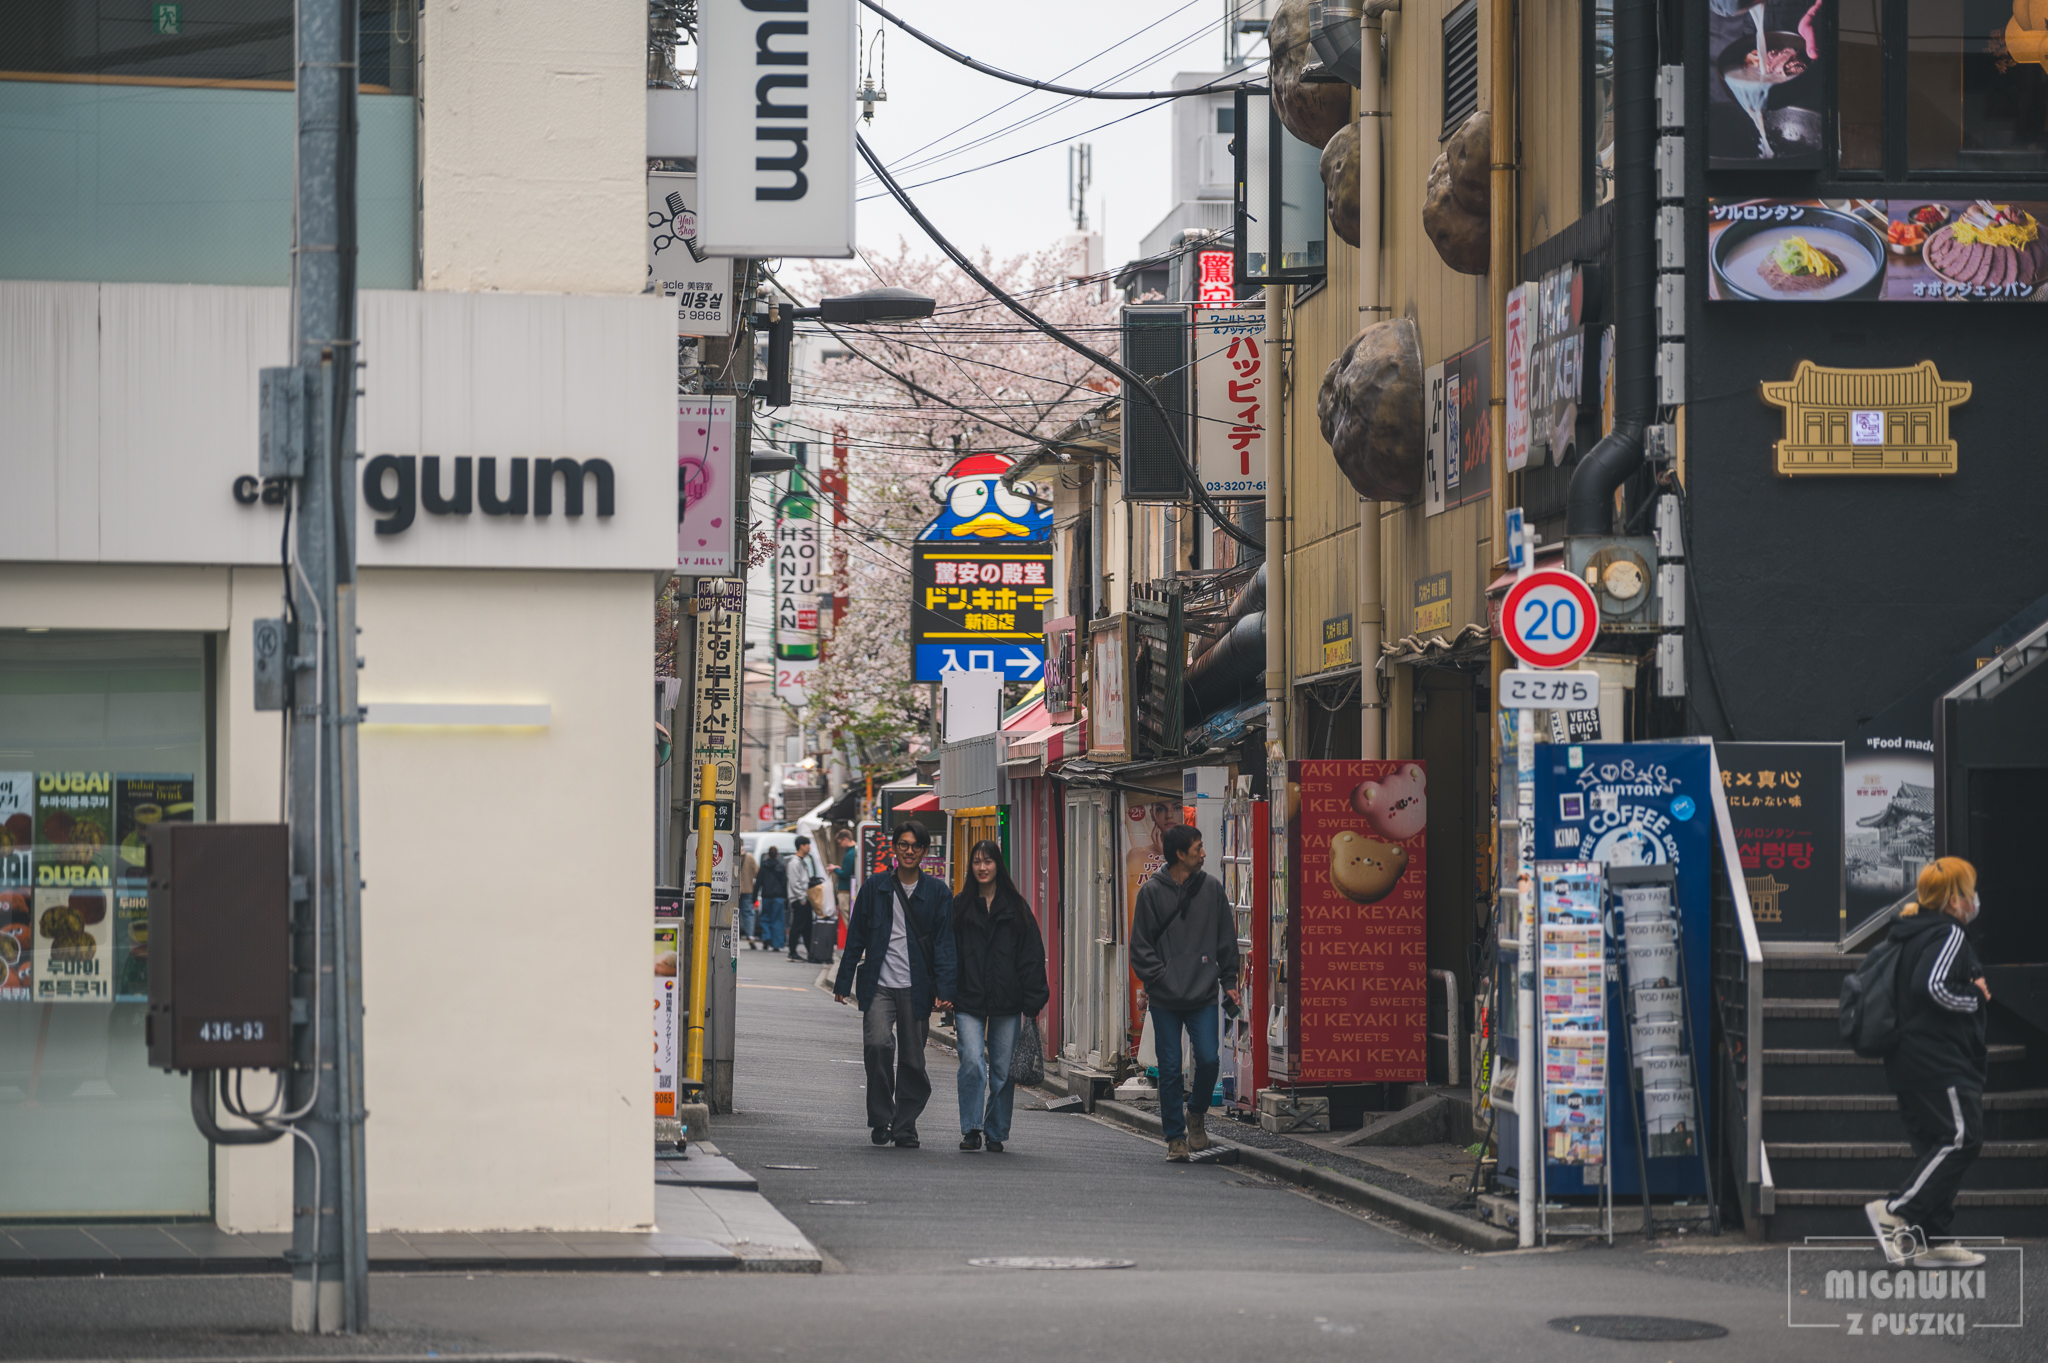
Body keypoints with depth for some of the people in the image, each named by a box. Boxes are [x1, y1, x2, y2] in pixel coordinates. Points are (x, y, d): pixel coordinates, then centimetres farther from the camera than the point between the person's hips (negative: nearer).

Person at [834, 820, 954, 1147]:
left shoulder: (936, 892, 5)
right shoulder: (874, 887, 7)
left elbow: (944, 941, 1)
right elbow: (856, 936, 11)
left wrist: (945, 985, -11)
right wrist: (843, 982, 10)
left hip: (916, 987, 0)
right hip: (878, 984, 0)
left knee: (912, 1058, 3)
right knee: (878, 1043, -20)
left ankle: (905, 1126, 16)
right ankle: (881, 1118, -6)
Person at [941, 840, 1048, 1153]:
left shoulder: (1015, 907, 6)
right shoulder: (960, 906, 8)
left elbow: (1032, 955, 4)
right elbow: (949, 953, 8)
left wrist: (1032, 1002, -3)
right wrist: (947, 994, -3)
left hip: (1007, 1002, 0)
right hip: (970, 1001, 0)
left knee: (1003, 1069, 3)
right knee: (972, 1063, -14)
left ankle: (996, 1133, 13)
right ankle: (971, 1129, -7)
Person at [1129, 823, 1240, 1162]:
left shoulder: (1210, 888, 6)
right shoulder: (1152, 892, 0)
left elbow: (1226, 939, 12)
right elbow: (1140, 946, 2)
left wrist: (1229, 982, 8)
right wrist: (1158, 979, -7)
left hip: (1203, 996, 1)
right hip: (1165, 1000, -1)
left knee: (1208, 1060, -9)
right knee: (1170, 1070, 0)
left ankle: (1197, 1112, 18)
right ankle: (1175, 1137, 11)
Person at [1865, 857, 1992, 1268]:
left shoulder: (1912, 934, 17)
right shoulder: (1949, 934, -13)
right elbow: (1935, 986, -27)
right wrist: (1976, 997, -12)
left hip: (1912, 1061, 10)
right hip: (1942, 1064, -10)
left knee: (1935, 1147, 10)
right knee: (1961, 1139, -11)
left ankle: (1925, 1238, 8)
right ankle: (1896, 1211, -15)